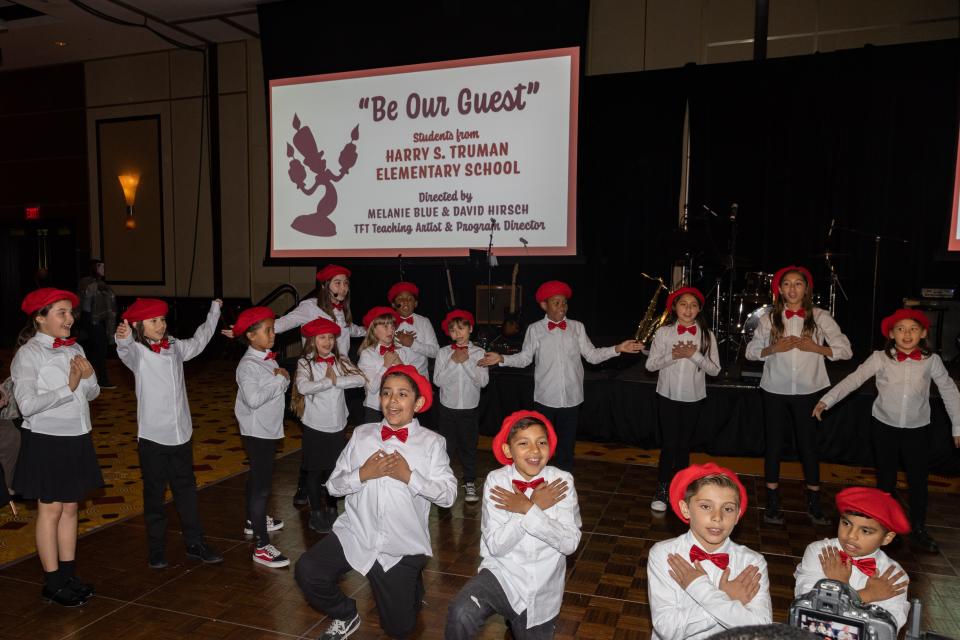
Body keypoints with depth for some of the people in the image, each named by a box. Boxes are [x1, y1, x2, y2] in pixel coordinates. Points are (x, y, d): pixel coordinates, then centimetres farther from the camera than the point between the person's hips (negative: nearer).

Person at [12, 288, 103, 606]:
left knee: (70, 508, 14)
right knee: (50, 510, 5)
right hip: (46, 443, -6)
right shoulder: (28, 354, -13)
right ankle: (53, 584, 17)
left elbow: (92, 394, 11)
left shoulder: (75, 348, 6)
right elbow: (27, 404, -22)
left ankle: (68, 576, 26)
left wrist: (88, 378, -9)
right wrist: (68, 388, -17)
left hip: (77, 440, 6)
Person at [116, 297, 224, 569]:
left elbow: (199, 340, 26)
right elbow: (127, 352, -33)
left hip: (181, 433, 5)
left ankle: (195, 544, 23)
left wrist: (214, 312, 32)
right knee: (154, 494, 8)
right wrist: (123, 340, -55)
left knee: (186, 490, 13)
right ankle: (156, 550, 21)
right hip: (152, 436, -5)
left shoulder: (175, 347, 7)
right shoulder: (137, 351, -9)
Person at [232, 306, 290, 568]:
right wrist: (279, 381, -22)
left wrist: (284, 377, -11)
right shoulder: (248, 365, -20)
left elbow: (282, 386, 10)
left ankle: (253, 521, 41)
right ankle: (261, 546, -5)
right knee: (261, 486, -8)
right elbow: (254, 399, -31)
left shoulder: (269, 359, 7)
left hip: (270, 429, 9)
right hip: (257, 432, -9)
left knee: (257, 479, 23)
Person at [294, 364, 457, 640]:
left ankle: (411, 587, 45)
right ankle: (345, 616, 10)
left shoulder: (432, 442, -6)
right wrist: (362, 474, -15)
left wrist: (409, 476, -22)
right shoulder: (362, 434, 2)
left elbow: (449, 495, -13)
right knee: (307, 572, -22)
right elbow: (333, 485, 2)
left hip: (402, 547, -2)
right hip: (354, 535, 2)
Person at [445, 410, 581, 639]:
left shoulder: (562, 482, -11)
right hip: (502, 574, -1)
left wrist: (527, 509, -25)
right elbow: (495, 545, -19)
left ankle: (517, 619, 47)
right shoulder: (496, 480, -13)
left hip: (543, 589, 2)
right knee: (460, 615, -28)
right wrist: (536, 507, -23)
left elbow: (570, 543, -19)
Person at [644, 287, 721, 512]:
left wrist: (694, 355, -18)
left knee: (684, 445, 12)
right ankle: (662, 490, 14)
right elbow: (650, 364, -6)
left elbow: (715, 369, -5)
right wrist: (673, 355, -19)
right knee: (668, 444, 0)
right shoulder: (663, 332, -6)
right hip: (667, 395, -1)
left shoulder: (707, 334, -3)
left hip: (693, 398, 2)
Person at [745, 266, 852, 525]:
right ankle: (772, 502, 18)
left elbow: (846, 350, -4)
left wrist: (816, 348, -17)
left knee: (808, 444, 8)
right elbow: (751, 351, 2)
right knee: (774, 444, 7)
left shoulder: (820, 317, -3)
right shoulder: (769, 318, -1)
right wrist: (773, 349, -15)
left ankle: (814, 503, 23)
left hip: (808, 391, 0)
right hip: (775, 390, 1)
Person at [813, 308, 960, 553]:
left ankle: (919, 530, 30)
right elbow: (853, 379, -14)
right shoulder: (880, 358, -10)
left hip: (918, 429, 1)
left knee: (918, 480, 9)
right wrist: (826, 400, -24)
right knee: (885, 479, 13)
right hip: (885, 426, 0)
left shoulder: (931, 360, -6)